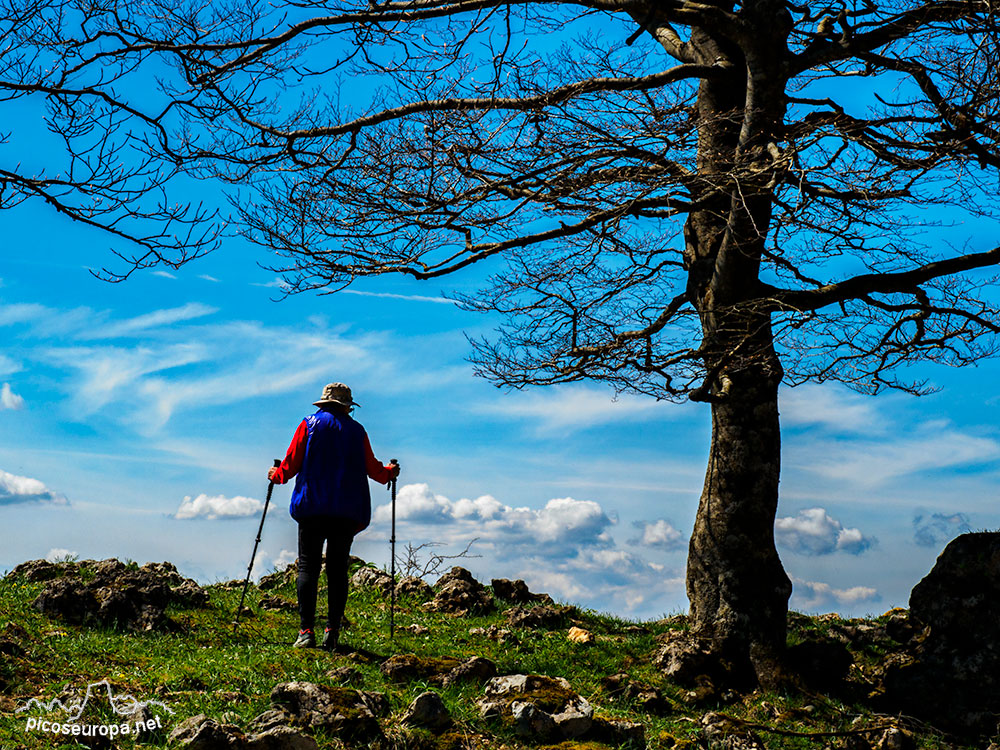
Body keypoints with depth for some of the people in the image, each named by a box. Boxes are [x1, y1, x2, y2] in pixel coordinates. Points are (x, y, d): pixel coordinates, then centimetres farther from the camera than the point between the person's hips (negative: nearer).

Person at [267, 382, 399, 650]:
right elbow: (373, 470, 13)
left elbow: (291, 464, 6)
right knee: (338, 570, 4)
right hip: (347, 512, 1)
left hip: (312, 508, -1)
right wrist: (390, 472, 34)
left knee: (308, 567, -3)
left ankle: (306, 631, -14)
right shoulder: (356, 430, 11)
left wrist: (276, 475, 27)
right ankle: (332, 633, -3)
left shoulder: (309, 424, 8)